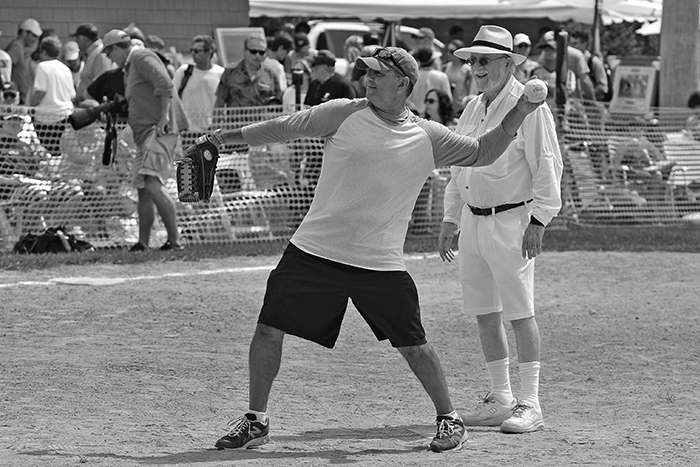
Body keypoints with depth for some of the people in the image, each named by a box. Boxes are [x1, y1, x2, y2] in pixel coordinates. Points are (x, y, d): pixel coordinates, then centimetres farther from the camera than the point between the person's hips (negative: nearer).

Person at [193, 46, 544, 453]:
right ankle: (256, 422, 12)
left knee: (414, 345, -1)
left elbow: (482, 153, 10)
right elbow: (286, 128, 2)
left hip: (381, 263, 0)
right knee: (268, 329, -3)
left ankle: (450, 419, 20)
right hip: (314, 251, 0)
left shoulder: (428, 137, 3)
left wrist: (518, 115, -2)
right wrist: (232, 136, -3)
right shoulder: (344, 114, -1)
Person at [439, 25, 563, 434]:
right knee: (484, 313, 9)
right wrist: (450, 219, 19)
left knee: (520, 312, -8)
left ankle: (530, 405, -6)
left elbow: (547, 166, -13)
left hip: (511, 221, -8)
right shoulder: (473, 108, 15)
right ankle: (500, 400, 17)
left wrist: (538, 220, -18)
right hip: (473, 220, 8)